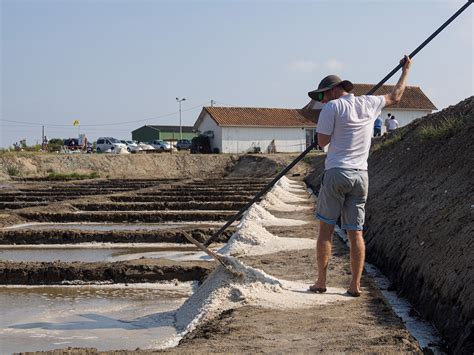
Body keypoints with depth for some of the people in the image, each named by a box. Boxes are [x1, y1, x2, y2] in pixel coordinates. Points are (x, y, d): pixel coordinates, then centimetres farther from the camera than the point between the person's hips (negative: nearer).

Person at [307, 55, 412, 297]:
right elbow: (395, 97, 28)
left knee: (326, 229, 3)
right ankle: (355, 285, 5)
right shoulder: (369, 104, 11)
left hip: (337, 173, -5)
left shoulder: (332, 108, -5)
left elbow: (322, 141, -4)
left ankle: (321, 282, 4)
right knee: (356, 233, 6)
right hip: (361, 175, 5)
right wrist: (406, 71, 42)